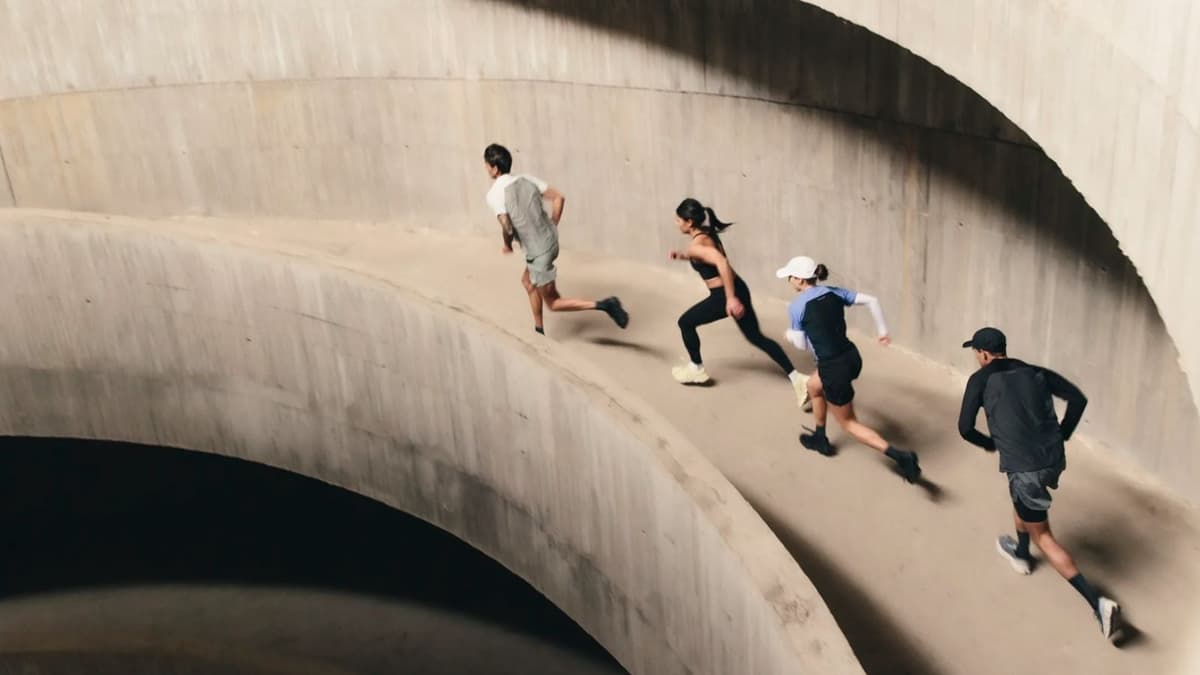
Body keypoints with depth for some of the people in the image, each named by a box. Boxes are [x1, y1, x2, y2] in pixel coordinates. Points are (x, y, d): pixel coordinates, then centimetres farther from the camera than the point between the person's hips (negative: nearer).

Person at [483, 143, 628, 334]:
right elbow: (559, 198, 3)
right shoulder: (526, 180, 4)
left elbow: (507, 228, -25)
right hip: (550, 240, 8)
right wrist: (552, 227, 12)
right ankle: (539, 331, 36)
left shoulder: (494, 194, -16)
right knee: (527, 281, 29)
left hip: (538, 251, -8)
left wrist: (507, 246, -3)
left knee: (553, 303, 5)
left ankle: (604, 305, -9)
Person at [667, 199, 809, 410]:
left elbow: (721, 263, -34)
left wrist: (730, 299, -34)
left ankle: (696, 370, 29)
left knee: (685, 322, 14)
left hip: (724, 296, -9)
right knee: (756, 337, 15)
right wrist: (681, 255, 17)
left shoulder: (696, 245, -19)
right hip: (738, 289, 9)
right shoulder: (707, 234, 10)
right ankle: (796, 378, 9)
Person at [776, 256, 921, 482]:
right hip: (852, 358, 7)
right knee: (813, 386, 33)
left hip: (834, 368, -7)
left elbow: (802, 345, -3)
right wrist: (883, 330, 15)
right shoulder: (834, 293, 4)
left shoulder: (796, 307, -12)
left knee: (848, 422, 12)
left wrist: (790, 335, 20)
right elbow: (871, 301, 5)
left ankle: (900, 456, -1)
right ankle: (820, 439, 46)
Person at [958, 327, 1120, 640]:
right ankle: (1021, 554, 56)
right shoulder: (1036, 373, 12)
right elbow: (1078, 399, 7)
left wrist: (990, 444, 16)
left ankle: (1097, 602, -5)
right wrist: (1061, 437, 14)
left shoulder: (981, 379, -1)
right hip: (1054, 459, 6)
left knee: (1042, 535, 5)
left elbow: (965, 428, -3)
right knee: (1021, 496, 36)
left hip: (1023, 465, -6)